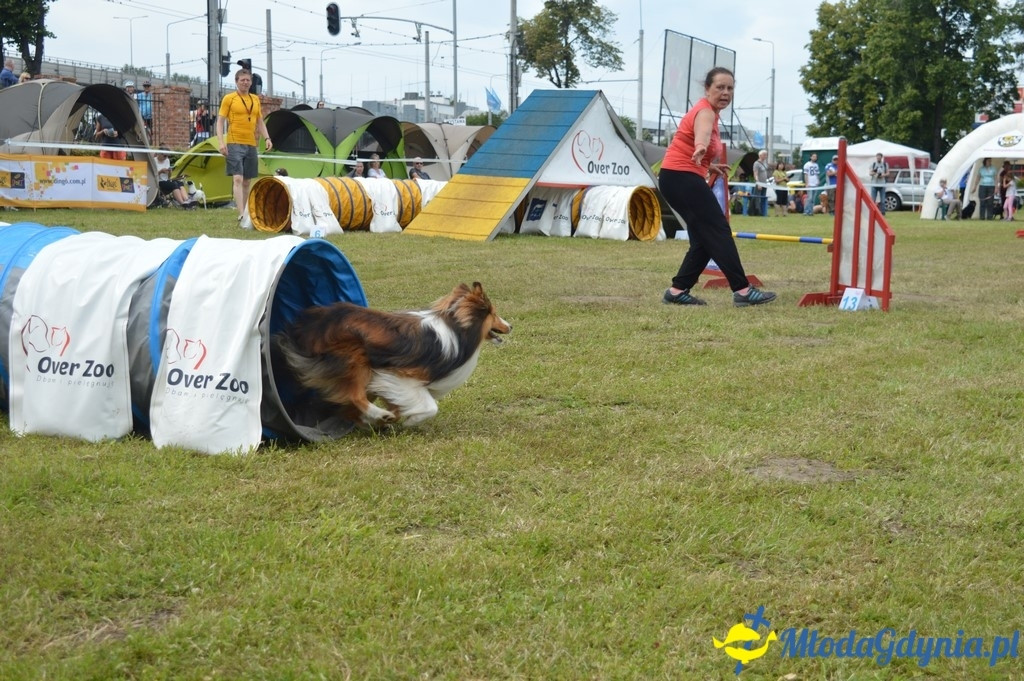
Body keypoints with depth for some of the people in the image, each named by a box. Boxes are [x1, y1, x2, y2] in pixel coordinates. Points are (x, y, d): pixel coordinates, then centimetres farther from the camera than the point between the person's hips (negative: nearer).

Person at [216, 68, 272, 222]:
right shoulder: (229, 98, -1)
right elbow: (220, 121, -3)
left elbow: (260, 122, 21)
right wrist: (221, 142, -14)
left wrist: (267, 138, 5)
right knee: (237, 178, -15)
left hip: (251, 145, 6)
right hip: (235, 144, -6)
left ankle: (245, 212, 19)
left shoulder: (255, 99, 15)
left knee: (247, 181, 10)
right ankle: (241, 214, -22)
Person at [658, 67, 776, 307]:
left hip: (680, 179, 10)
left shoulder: (711, 112, 15)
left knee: (705, 237, 9)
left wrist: (709, 166, 26)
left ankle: (677, 291, 9)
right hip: (682, 178, -10)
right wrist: (701, 147, -64)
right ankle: (742, 290, -11)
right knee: (719, 231, -11)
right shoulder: (705, 111, -16)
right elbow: (702, 131, -43)